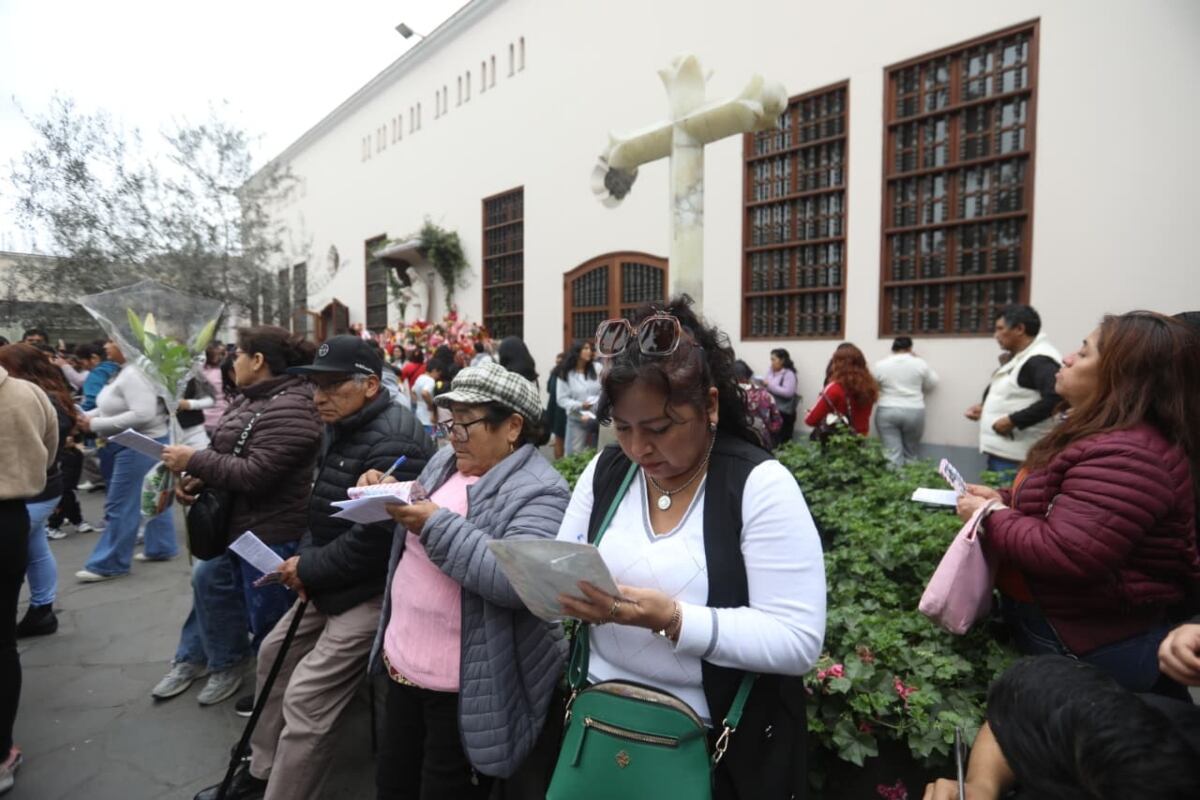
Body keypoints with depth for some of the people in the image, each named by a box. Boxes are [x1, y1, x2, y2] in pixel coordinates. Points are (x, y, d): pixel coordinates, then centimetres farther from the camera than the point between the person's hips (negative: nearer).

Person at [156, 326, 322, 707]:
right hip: (235, 522, 10)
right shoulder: (248, 399, 9)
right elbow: (225, 453, 15)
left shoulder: (289, 409, -25)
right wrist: (195, 477, -4)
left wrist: (193, 460, -20)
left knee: (268, 618, 7)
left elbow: (254, 474, -29)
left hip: (271, 533, -10)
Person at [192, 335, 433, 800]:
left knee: (304, 700, -7)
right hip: (330, 580, 11)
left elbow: (375, 537, -28)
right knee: (275, 653, 21)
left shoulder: (392, 442, -25)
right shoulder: (340, 428, 8)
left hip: (370, 589, -11)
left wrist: (310, 569, -16)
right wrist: (304, 557, 1)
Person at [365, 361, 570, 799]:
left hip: (464, 688, -8)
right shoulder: (445, 462, 6)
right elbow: (415, 538, 18)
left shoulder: (538, 492, -19)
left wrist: (437, 523, -29)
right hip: (405, 664, 8)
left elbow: (518, 581, -32)